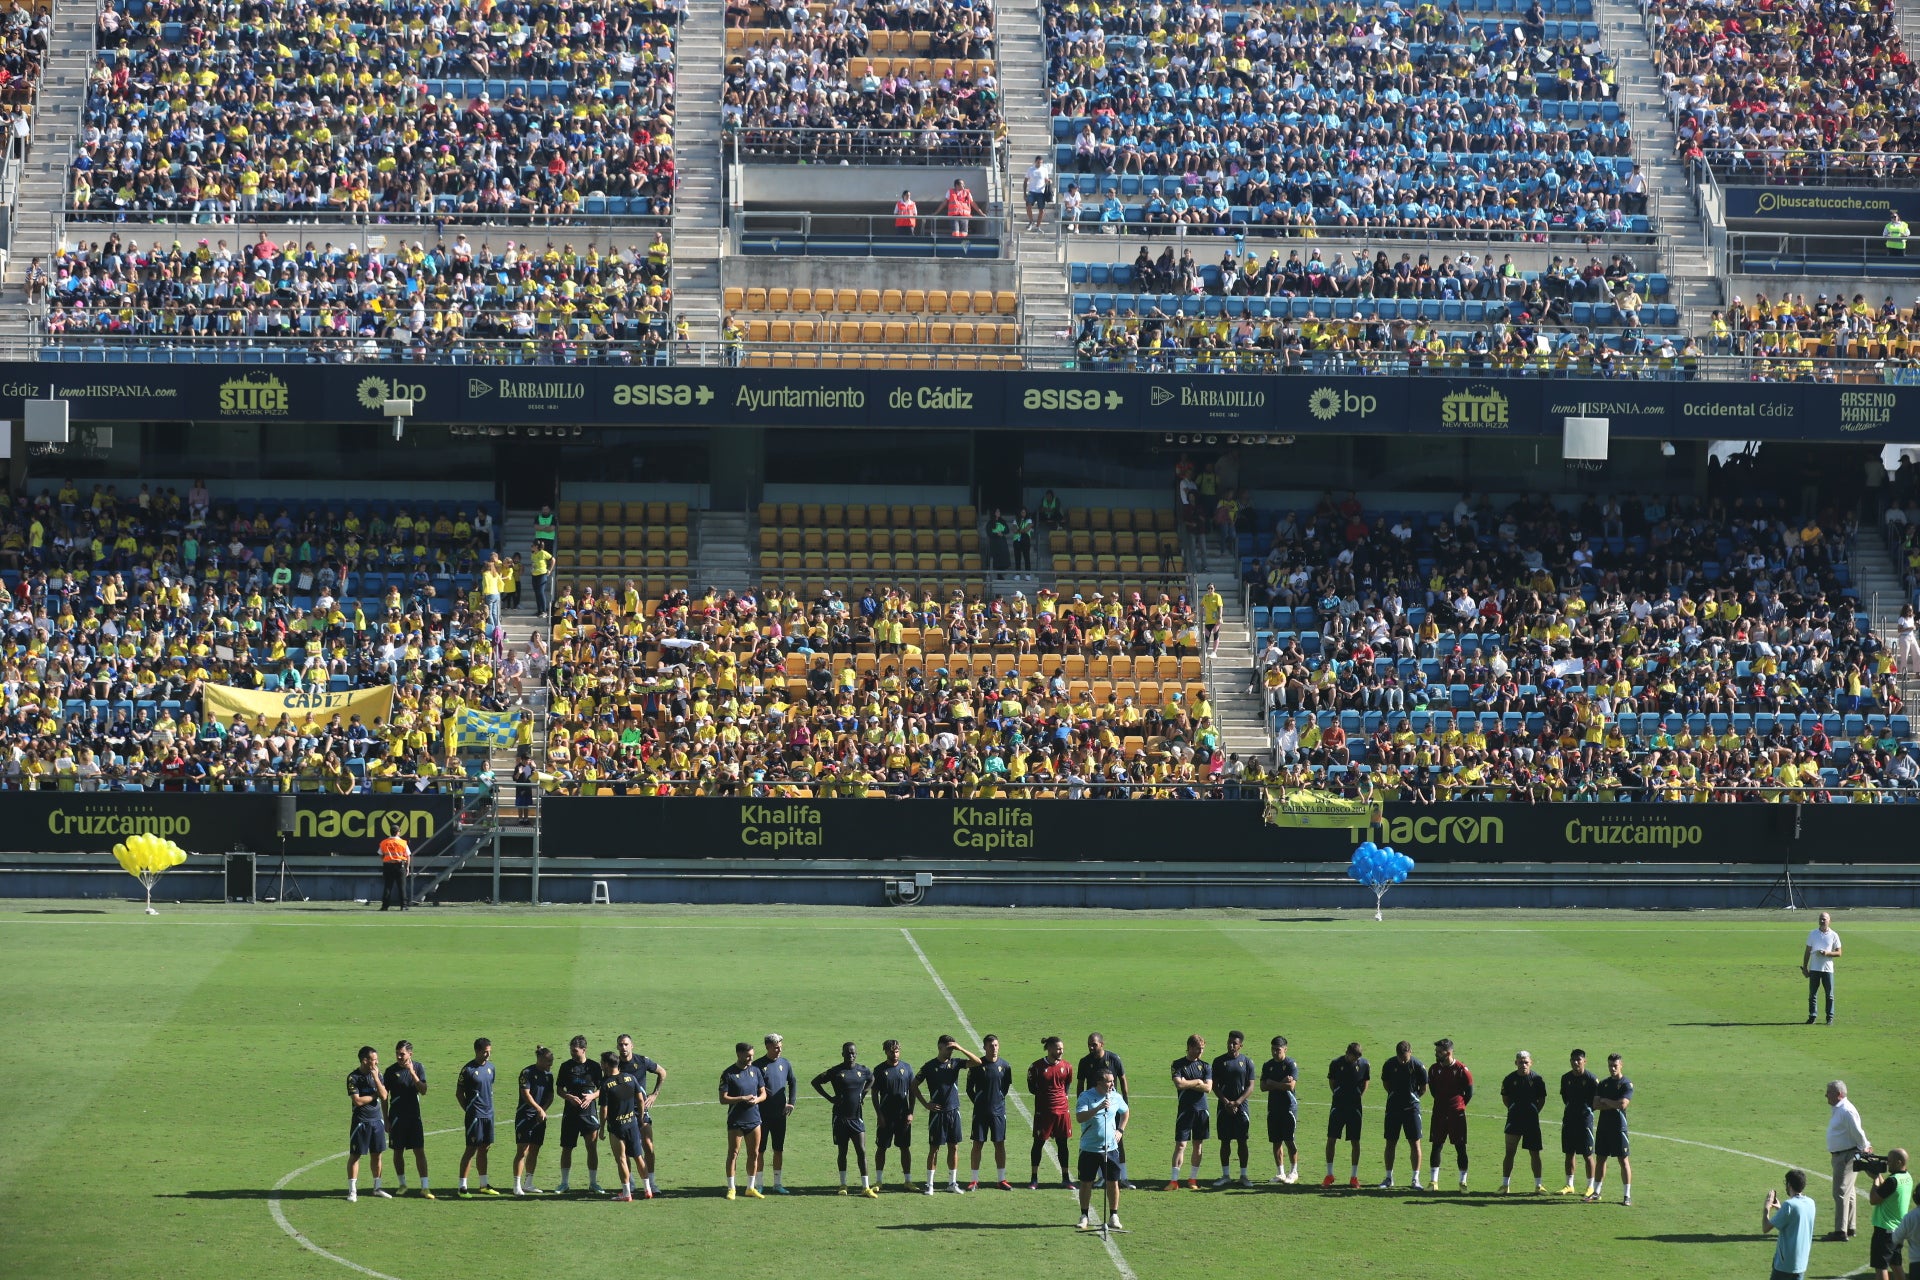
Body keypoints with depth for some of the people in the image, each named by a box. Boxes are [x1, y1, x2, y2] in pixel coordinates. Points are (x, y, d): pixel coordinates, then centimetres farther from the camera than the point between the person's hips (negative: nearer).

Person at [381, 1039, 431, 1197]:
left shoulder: (418, 1068, 0)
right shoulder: (391, 1071, -3)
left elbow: (423, 1091, -10)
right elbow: (384, 1096, 2)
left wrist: (412, 1072, -20)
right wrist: (386, 1120, 0)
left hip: (414, 1116, 0)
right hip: (396, 1117, 0)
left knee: (420, 1151, -5)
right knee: (398, 1151, 7)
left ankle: (424, 1187, -5)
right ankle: (402, 1184, 23)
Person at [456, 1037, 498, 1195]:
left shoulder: (490, 1067, 10)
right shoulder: (468, 1070, -11)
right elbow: (459, 1093, -5)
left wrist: (490, 1107, 13)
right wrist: (469, 1109, -6)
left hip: (488, 1115, 7)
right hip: (475, 1116, -7)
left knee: (484, 1148, 14)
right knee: (471, 1149, -7)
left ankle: (484, 1185, 22)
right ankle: (462, 1186, -4)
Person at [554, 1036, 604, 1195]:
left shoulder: (594, 1066, 2)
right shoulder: (566, 1066, 4)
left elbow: (601, 1089, 6)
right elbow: (559, 1089, 7)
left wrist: (592, 1096, -13)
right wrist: (569, 1097, -12)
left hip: (589, 1112, -1)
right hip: (570, 1112, 1)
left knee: (592, 1147, -3)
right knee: (566, 1148, 3)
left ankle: (593, 1183, 7)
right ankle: (564, 1183, 12)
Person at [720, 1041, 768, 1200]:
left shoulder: (755, 1071, 9)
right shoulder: (728, 1074, -7)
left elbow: (763, 1094, 14)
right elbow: (723, 1098, -10)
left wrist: (756, 1099, -9)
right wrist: (743, 1099, -19)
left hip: (754, 1120, 5)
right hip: (736, 1121, -5)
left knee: (754, 1154, 9)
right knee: (733, 1153, -2)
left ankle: (751, 1187, 19)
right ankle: (731, 1188, 4)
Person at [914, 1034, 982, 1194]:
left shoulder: (955, 1063, 4)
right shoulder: (929, 1066, -4)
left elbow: (977, 1062, -4)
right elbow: (914, 1085, 2)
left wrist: (960, 1049, -13)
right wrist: (925, 1104, -4)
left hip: (953, 1112, 4)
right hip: (937, 1113, -4)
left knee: (954, 1147, 7)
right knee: (934, 1148, 0)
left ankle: (952, 1183, 16)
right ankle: (929, 1184, 5)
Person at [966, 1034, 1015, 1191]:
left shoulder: (1004, 1065, 2)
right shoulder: (977, 1065, -5)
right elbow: (969, 1088, 2)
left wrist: (1000, 1099, 8)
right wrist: (977, 1101, -1)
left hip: (999, 1111, 2)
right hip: (980, 1111, -2)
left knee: (1000, 1144, 6)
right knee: (977, 1144, 1)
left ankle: (1001, 1179, 13)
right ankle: (974, 1180, 7)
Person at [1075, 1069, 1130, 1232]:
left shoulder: (1116, 1097, 4)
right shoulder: (1086, 1097, -9)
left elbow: (1125, 1112, 25)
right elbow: (1079, 1117, -23)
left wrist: (1120, 1130, 12)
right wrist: (1098, 1108, -32)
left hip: (1110, 1147, 3)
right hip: (1089, 1149, -3)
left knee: (1113, 1182, 0)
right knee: (1086, 1182, 3)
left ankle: (1113, 1217, 12)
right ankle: (1084, 1217, 15)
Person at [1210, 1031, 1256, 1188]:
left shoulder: (1247, 1062, 2)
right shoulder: (1219, 1061, 4)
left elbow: (1250, 1087, 0)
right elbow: (1215, 1086, 3)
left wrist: (1237, 1103, -12)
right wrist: (1226, 1102, -10)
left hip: (1241, 1107, -1)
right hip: (1224, 1108, 1)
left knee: (1242, 1142, 1)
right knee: (1225, 1141, 3)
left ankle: (1243, 1175, 8)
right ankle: (1225, 1176, 8)